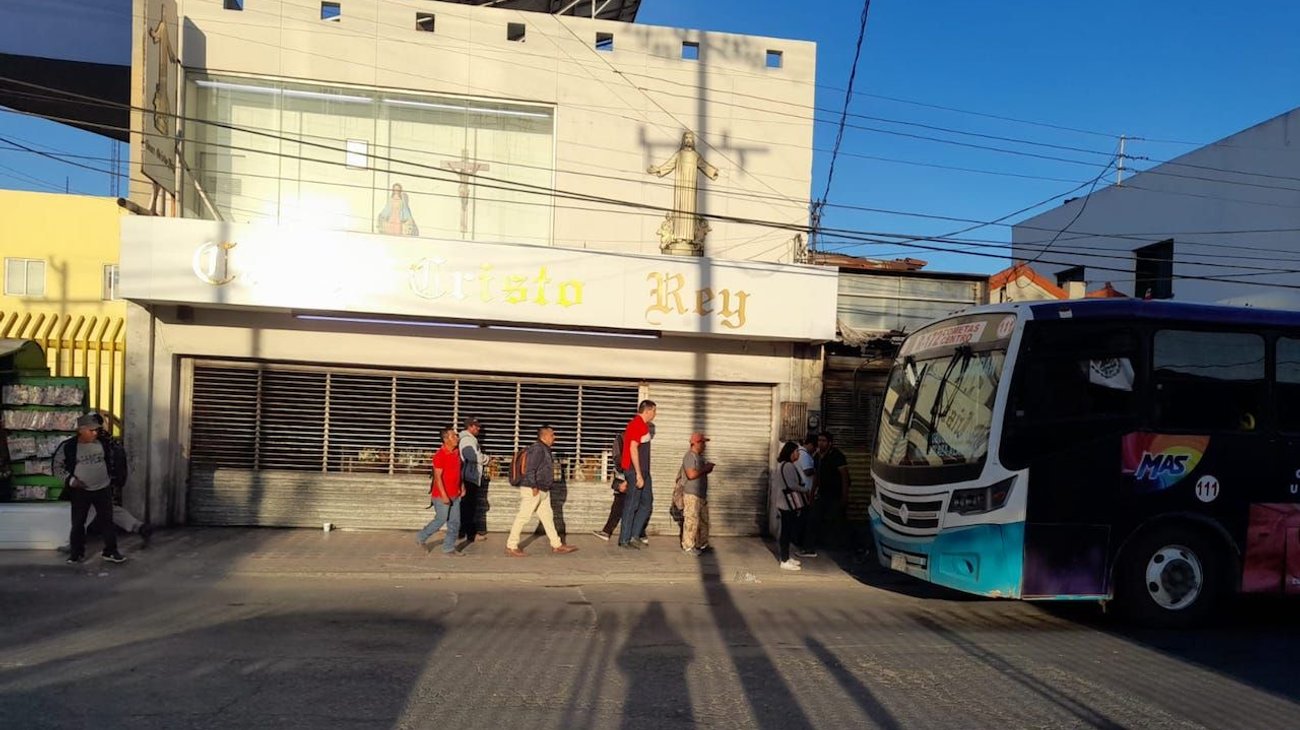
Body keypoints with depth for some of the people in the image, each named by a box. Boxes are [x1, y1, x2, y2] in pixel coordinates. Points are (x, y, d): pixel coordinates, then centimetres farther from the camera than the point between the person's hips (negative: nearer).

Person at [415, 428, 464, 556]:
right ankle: (421, 538, 22)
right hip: (442, 495, -7)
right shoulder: (440, 455, -17)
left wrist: (461, 487, 15)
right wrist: (444, 495, -22)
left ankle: (449, 547, 16)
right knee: (441, 520, 2)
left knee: (455, 522, 7)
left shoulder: (456, 452, 6)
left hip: (455, 495, 7)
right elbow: (438, 477, -20)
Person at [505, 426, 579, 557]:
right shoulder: (537, 449, -14)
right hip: (532, 491, -10)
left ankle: (557, 545, 17)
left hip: (543, 491, 10)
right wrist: (534, 487, -22)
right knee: (522, 518, -5)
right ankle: (511, 547, 2)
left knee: (547, 517, 12)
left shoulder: (545, 449, 17)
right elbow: (530, 469, -20)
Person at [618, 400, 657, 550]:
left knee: (647, 501, 11)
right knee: (631, 505, -3)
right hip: (635, 470, -10)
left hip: (643, 471, 10)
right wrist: (638, 474, -22)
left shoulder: (642, 425, 17)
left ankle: (633, 536, 14)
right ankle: (624, 540, 5)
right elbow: (633, 449, -21)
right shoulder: (637, 424, -15)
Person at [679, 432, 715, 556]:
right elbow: (691, 474, -26)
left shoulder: (699, 457, 16)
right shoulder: (690, 456, -14)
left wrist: (707, 468, 6)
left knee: (704, 520, 14)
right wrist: (705, 469, -16)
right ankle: (688, 546, 2)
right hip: (692, 495, -10)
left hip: (701, 494, 10)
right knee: (692, 520, -5)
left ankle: (702, 544, 24)